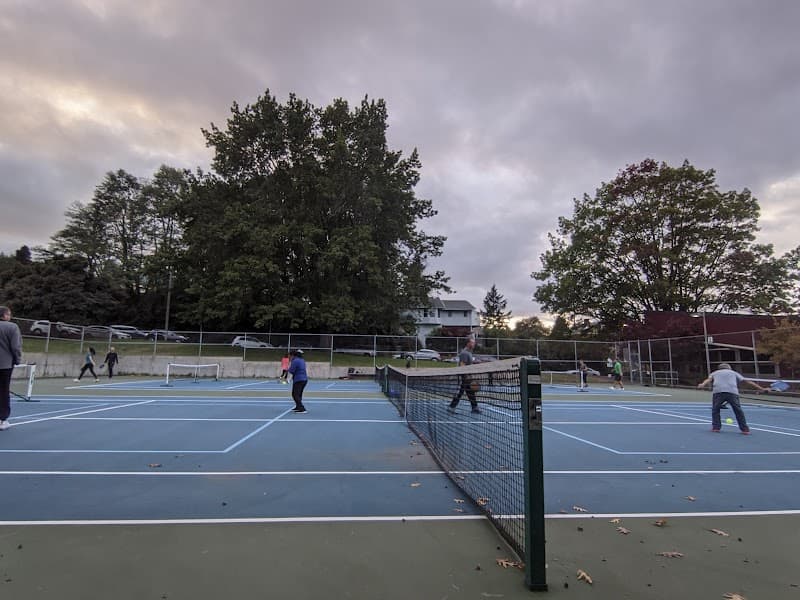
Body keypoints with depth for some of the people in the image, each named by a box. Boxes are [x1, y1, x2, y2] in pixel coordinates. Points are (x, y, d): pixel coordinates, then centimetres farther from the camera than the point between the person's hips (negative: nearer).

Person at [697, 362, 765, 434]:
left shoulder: (714, 373, 29)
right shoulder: (734, 373, 32)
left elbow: (708, 379, 8)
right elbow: (748, 382, 28)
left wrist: (702, 385, -10)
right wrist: (761, 388, 34)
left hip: (717, 391, 0)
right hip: (733, 392, 0)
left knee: (715, 410, 17)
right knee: (738, 411, 14)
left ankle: (716, 427, 13)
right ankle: (745, 429, 17)